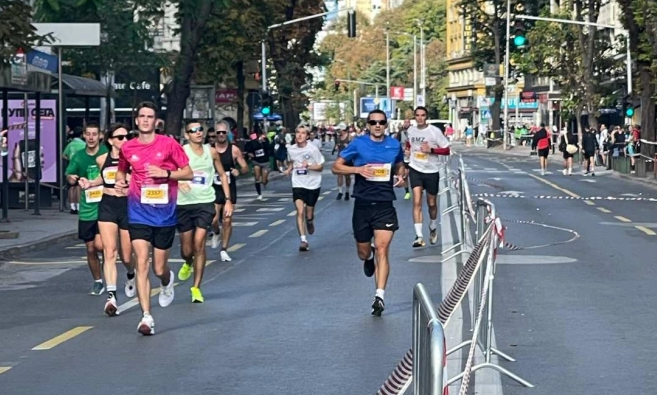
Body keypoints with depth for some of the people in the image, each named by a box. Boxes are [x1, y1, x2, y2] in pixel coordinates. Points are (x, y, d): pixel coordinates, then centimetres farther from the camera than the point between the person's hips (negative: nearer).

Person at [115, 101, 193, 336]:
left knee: (159, 268, 8)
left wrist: (166, 173, -16)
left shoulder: (168, 144, -3)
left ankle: (167, 282, 47)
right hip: (139, 214, 1)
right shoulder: (127, 148, 4)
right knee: (141, 264, -12)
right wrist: (120, 181, 1)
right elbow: (122, 170, 23)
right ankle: (146, 317, -13)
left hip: (164, 213, -1)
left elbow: (188, 173, -1)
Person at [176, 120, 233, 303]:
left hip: (205, 202, 1)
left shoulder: (211, 152, 5)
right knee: (186, 249, 8)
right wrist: (178, 183, -31)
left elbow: (222, 175, 14)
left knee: (199, 244, -12)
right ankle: (188, 264, 46)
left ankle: (196, 287, -4)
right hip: (184, 203, -1)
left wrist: (228, 200, 9)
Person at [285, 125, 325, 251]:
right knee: (300, 212, -15)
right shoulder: (291, 150, 0)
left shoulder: (313, 149, -11)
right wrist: (289, 169, 0)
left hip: (313, 185, -1)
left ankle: (310, 222, 46)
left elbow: (320, 167, -6)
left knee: (309, 215, 9)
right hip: (298, 185, 1)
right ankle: (303, 240, -16)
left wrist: (308, 166, -23)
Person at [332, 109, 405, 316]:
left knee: (382, 250, -13)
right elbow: (336, 167, 0)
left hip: (385, 205, 0)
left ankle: (379, 296, -15)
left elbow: (399, 166, 24)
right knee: (363, 252, 12)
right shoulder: (358, 144, -2)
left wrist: (401, 176, 0)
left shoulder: (394, 145, 5)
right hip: (362, 204, 0)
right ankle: (369, 258, 51)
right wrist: (358, 169, -16)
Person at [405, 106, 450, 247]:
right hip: (415, 169, 2)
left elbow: (447, 150, -11)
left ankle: (433, 228, 42)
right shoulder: (411, 130, 2)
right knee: (417, 202, -12)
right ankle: (419, 236, -14)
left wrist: (431, 150, -24)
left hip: (432, 171, -2)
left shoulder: (435, 131, -12)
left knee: (432, 203, 13)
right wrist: (408, 150, 4)